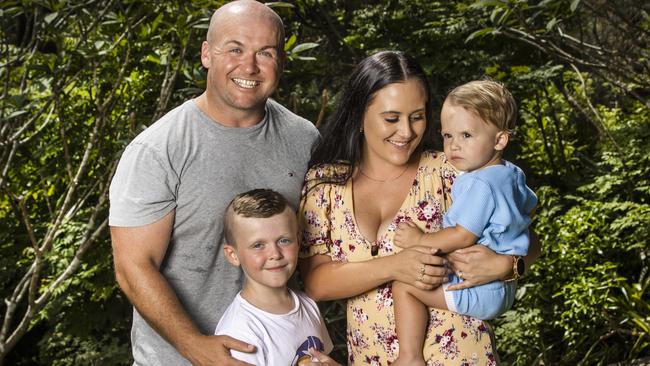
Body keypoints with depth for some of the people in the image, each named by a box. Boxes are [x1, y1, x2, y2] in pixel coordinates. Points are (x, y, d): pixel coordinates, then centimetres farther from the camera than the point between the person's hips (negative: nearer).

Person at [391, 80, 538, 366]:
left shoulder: (479, 184, -23)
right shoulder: (512, 174, 7)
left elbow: (463, 236, -25)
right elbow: (528, 206, 26)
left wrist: (420, 240, -16)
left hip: (481, 292, -11)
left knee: (404, 286, -14)